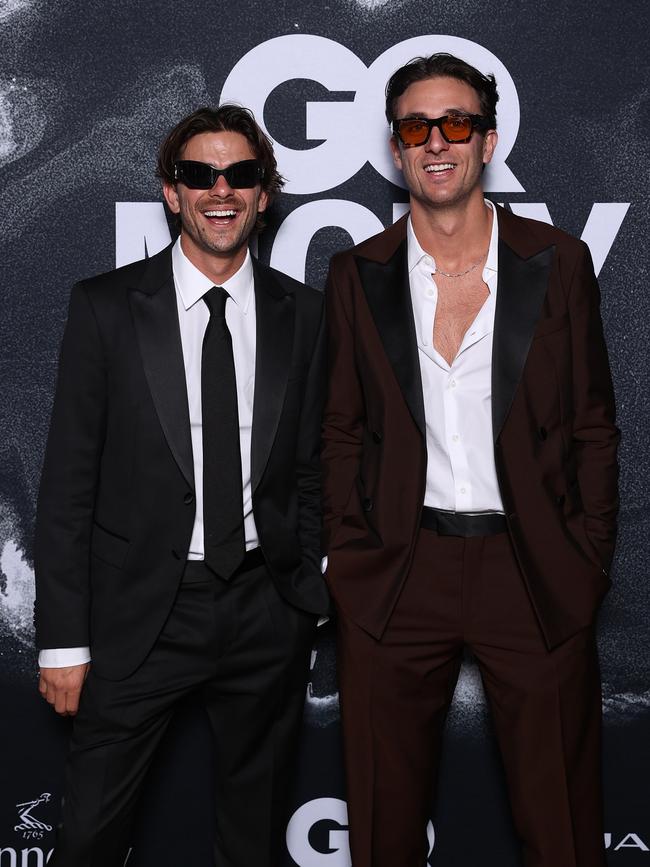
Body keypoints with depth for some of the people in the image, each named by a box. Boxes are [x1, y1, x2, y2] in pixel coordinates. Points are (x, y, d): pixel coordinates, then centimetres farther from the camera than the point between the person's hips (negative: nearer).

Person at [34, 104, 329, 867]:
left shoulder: (304, 314, 3)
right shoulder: (106, 307, -5)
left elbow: (314, 468, 9)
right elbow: (68, 481, -5)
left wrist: (308, 596, 5)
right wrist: (64, 639, -7)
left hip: (267, 611, 2)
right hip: (141, 612, -2)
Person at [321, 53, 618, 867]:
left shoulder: (558, 261, 1)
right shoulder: (357, 274, 4)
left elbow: (593, 426, 3)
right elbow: (344, 431, 8)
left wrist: (590, 561, -2)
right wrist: (345, 559, 0)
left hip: (535, 574, -1)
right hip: (395, 577, 1)